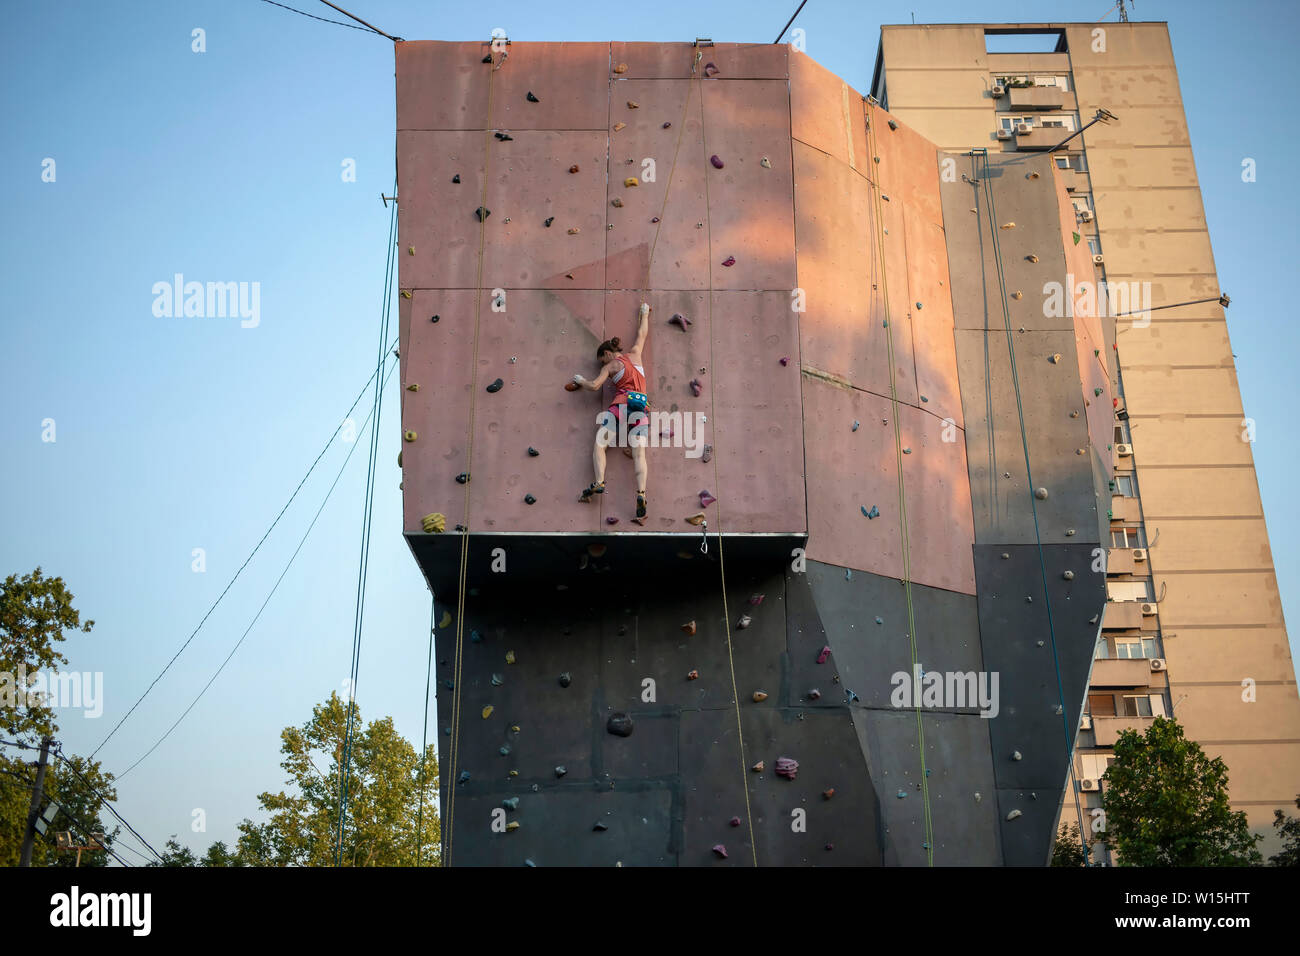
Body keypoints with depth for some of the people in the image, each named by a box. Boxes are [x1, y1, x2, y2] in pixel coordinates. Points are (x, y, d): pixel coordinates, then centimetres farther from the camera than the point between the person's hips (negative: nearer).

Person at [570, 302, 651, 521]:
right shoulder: (635, 354, 21)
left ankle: (599, 482, -23)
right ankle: (641, 493, -29)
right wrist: (644, 313, 51)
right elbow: (642, 334, 36)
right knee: (639, 453, -8)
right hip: (641, 408, 4)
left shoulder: (610, 366, 9)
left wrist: (580, 381, 21)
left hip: (621, 404, -4)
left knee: (599, 445, 0)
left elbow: (594, 386, 1)